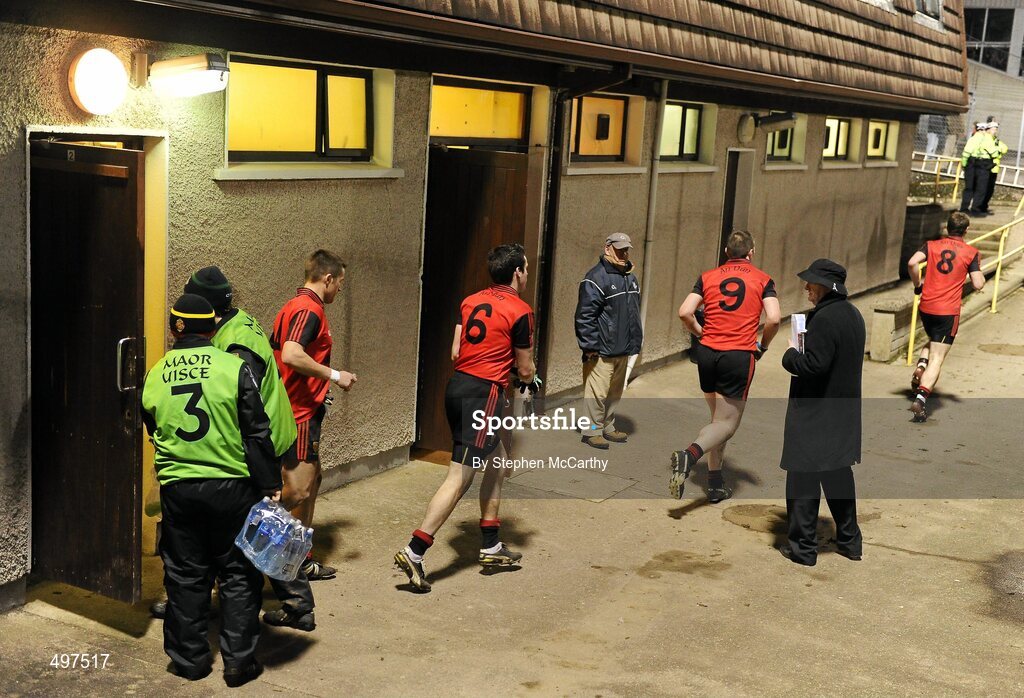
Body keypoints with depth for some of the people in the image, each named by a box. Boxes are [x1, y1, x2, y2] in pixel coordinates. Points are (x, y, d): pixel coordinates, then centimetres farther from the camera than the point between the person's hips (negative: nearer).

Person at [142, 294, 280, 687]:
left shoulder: (155, 377, 1)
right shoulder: (234, 368, -10)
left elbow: (154, 433, 15)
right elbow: (257, 433, -10)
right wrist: (270, 484, -4)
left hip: (177, 489, 3)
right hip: (232, 487, -2)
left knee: (185, 576, 14)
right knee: (238, 575, 9)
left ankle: (189, 658, 23)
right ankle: (239, 660, 12)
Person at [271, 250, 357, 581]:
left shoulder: (294, 306, 16)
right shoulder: (310, 309, -15)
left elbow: (276, 352, 21)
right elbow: (291, 355, -31)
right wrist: (333, 375, -21)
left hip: (299, 409, 11)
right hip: (300, 414, -11)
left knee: (312, 479, 17)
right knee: (298, 491, -8)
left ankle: (301, 559, 24)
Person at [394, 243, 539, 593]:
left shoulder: (470, 302, 12)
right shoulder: (520, 311, -7)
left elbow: (455, 352, 12)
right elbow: (525, 370, -1)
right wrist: (531, 379, 23)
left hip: (458, 384, 9)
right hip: (484, 394, -8)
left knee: (497, 464, 21)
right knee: (460, 477, -8)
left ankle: (491, 546, 28)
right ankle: (413, 552, -12)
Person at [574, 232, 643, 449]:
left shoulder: (630, 278, 15)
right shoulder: (597, 278, -13)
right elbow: (585, 315, -16)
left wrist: (635, 341, 20)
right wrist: (590, 346, -18)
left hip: (623, 349, 8)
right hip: (602, 350, -8)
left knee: (615, 391, 15)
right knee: (597, 391, -7)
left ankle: (607, 427, 27)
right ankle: (593, 430, 4)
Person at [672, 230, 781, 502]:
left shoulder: (708, 277, 8)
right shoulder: (762, 279, 3)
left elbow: (685, 313, -2)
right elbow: (774, 318, -10)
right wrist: (762, 345, 7)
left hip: (707, 354, 4)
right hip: (739, 356, -4)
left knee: (719, 418, 18)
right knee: (727, 423, 0)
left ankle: (715, 485, 19)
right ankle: (689, 455, -28)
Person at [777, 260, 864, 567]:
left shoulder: (824, 319, -22)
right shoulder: (853, 315, 8)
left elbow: (813, 364, -26)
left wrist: (790, 354, -8)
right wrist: (801, 352, 12)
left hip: (813, 415, -9)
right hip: (843, 413, 9)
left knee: (803, 478, 1)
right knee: (839, 474, 20)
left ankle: (802, 546, 8)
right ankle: (850, 541, 29)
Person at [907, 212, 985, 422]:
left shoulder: (931, 245, 5)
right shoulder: (971, 253, -1)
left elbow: (912, 263, -13)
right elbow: (978, 285, -5)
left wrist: (917, 285, 2)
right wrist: (980, 271, 16)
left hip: (926, 307, 3)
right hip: (948, 311, -3)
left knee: (933, 341, 31)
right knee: (937, 359, -3)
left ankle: (921, 365, 4)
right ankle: (921, 398, -18)